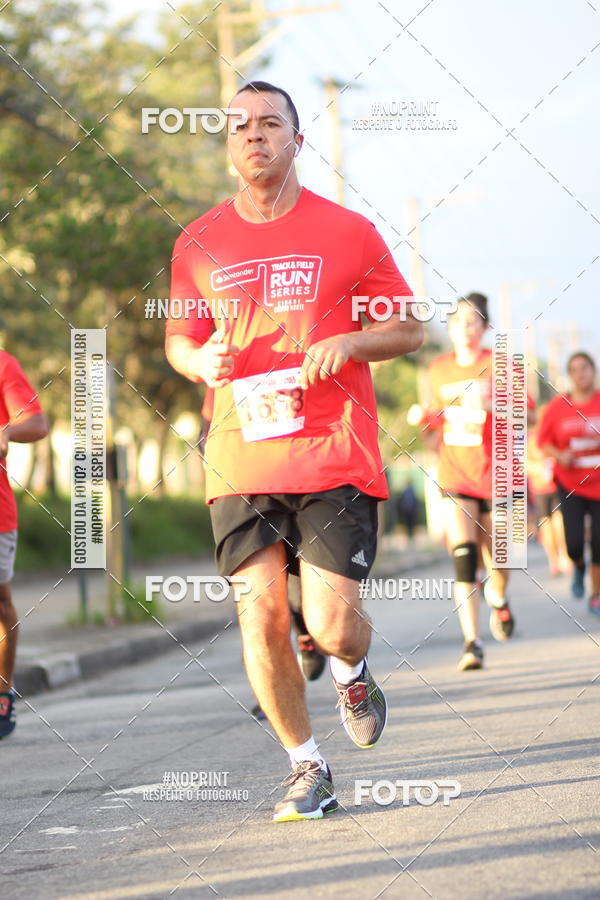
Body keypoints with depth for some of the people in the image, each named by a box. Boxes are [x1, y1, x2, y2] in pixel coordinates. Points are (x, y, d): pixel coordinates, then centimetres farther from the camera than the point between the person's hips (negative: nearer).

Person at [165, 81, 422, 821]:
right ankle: (307, 769, 13)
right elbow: (178, 338, 18)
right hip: (242, 459, 2)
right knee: (261, 615, -5)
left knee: (331, 623, -10)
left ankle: (351, 673, 28)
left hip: (335, 453, -2)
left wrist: (347, 343, -11)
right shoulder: (198, 244, 7)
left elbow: (409, 328, 9)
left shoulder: (347, 232, 2)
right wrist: (199, 360, -5)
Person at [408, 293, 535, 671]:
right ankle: (472, 643, -19)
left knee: (495, 559, 9)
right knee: (463, 555, -16)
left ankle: (498, 598, 46)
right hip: (455, 474, 1)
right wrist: (424, 416, -1)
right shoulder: (439, 369, 7)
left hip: (495, 473, -1)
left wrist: (491, 406, -28)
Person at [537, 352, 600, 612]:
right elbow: (544, 441, 5)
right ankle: (578, 567, 26)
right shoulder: (557, 406, -2)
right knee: (574, 542, -10)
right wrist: (559, 455, -13)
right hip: (570, 482, 0)